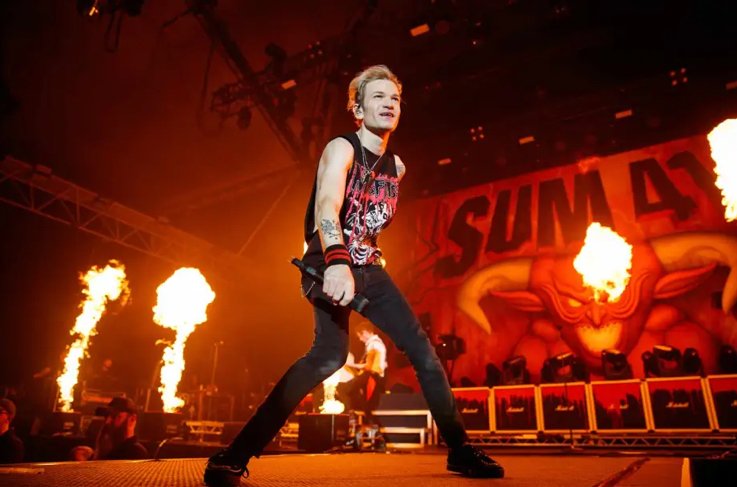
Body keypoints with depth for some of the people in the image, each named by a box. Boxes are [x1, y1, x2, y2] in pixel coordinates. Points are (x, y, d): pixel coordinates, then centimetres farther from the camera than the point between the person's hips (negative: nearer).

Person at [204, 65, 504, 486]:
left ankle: (460, 449, 14)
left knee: (421, 348, 1)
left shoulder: (396, 166, 12)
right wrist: (337, 262, -49)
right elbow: (326, 205, -31)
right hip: (331, 267, -7)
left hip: (369, 269, 7)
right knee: (331, 354, -29)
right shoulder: (341, 148, -11)